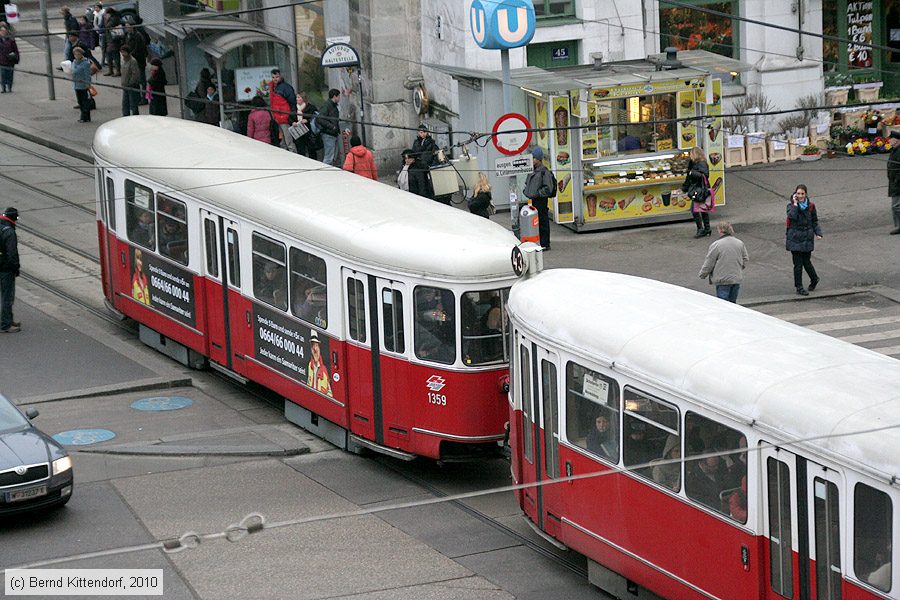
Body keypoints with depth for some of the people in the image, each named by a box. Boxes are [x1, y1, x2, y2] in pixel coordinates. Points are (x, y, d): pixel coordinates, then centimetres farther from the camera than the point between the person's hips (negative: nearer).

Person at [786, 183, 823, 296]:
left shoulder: (811, 206, 2)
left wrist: (818, 233, -4)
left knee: (806, 261, 4)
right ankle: (799, 287, 7)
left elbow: (815, 222, 10)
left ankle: (814, 279, 32)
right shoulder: (791, 205, -3)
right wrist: (795, 203, -19)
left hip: (807, 238, 1)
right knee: (798, 263, -2)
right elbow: (792, 216, -24)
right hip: (795, 238, -1)